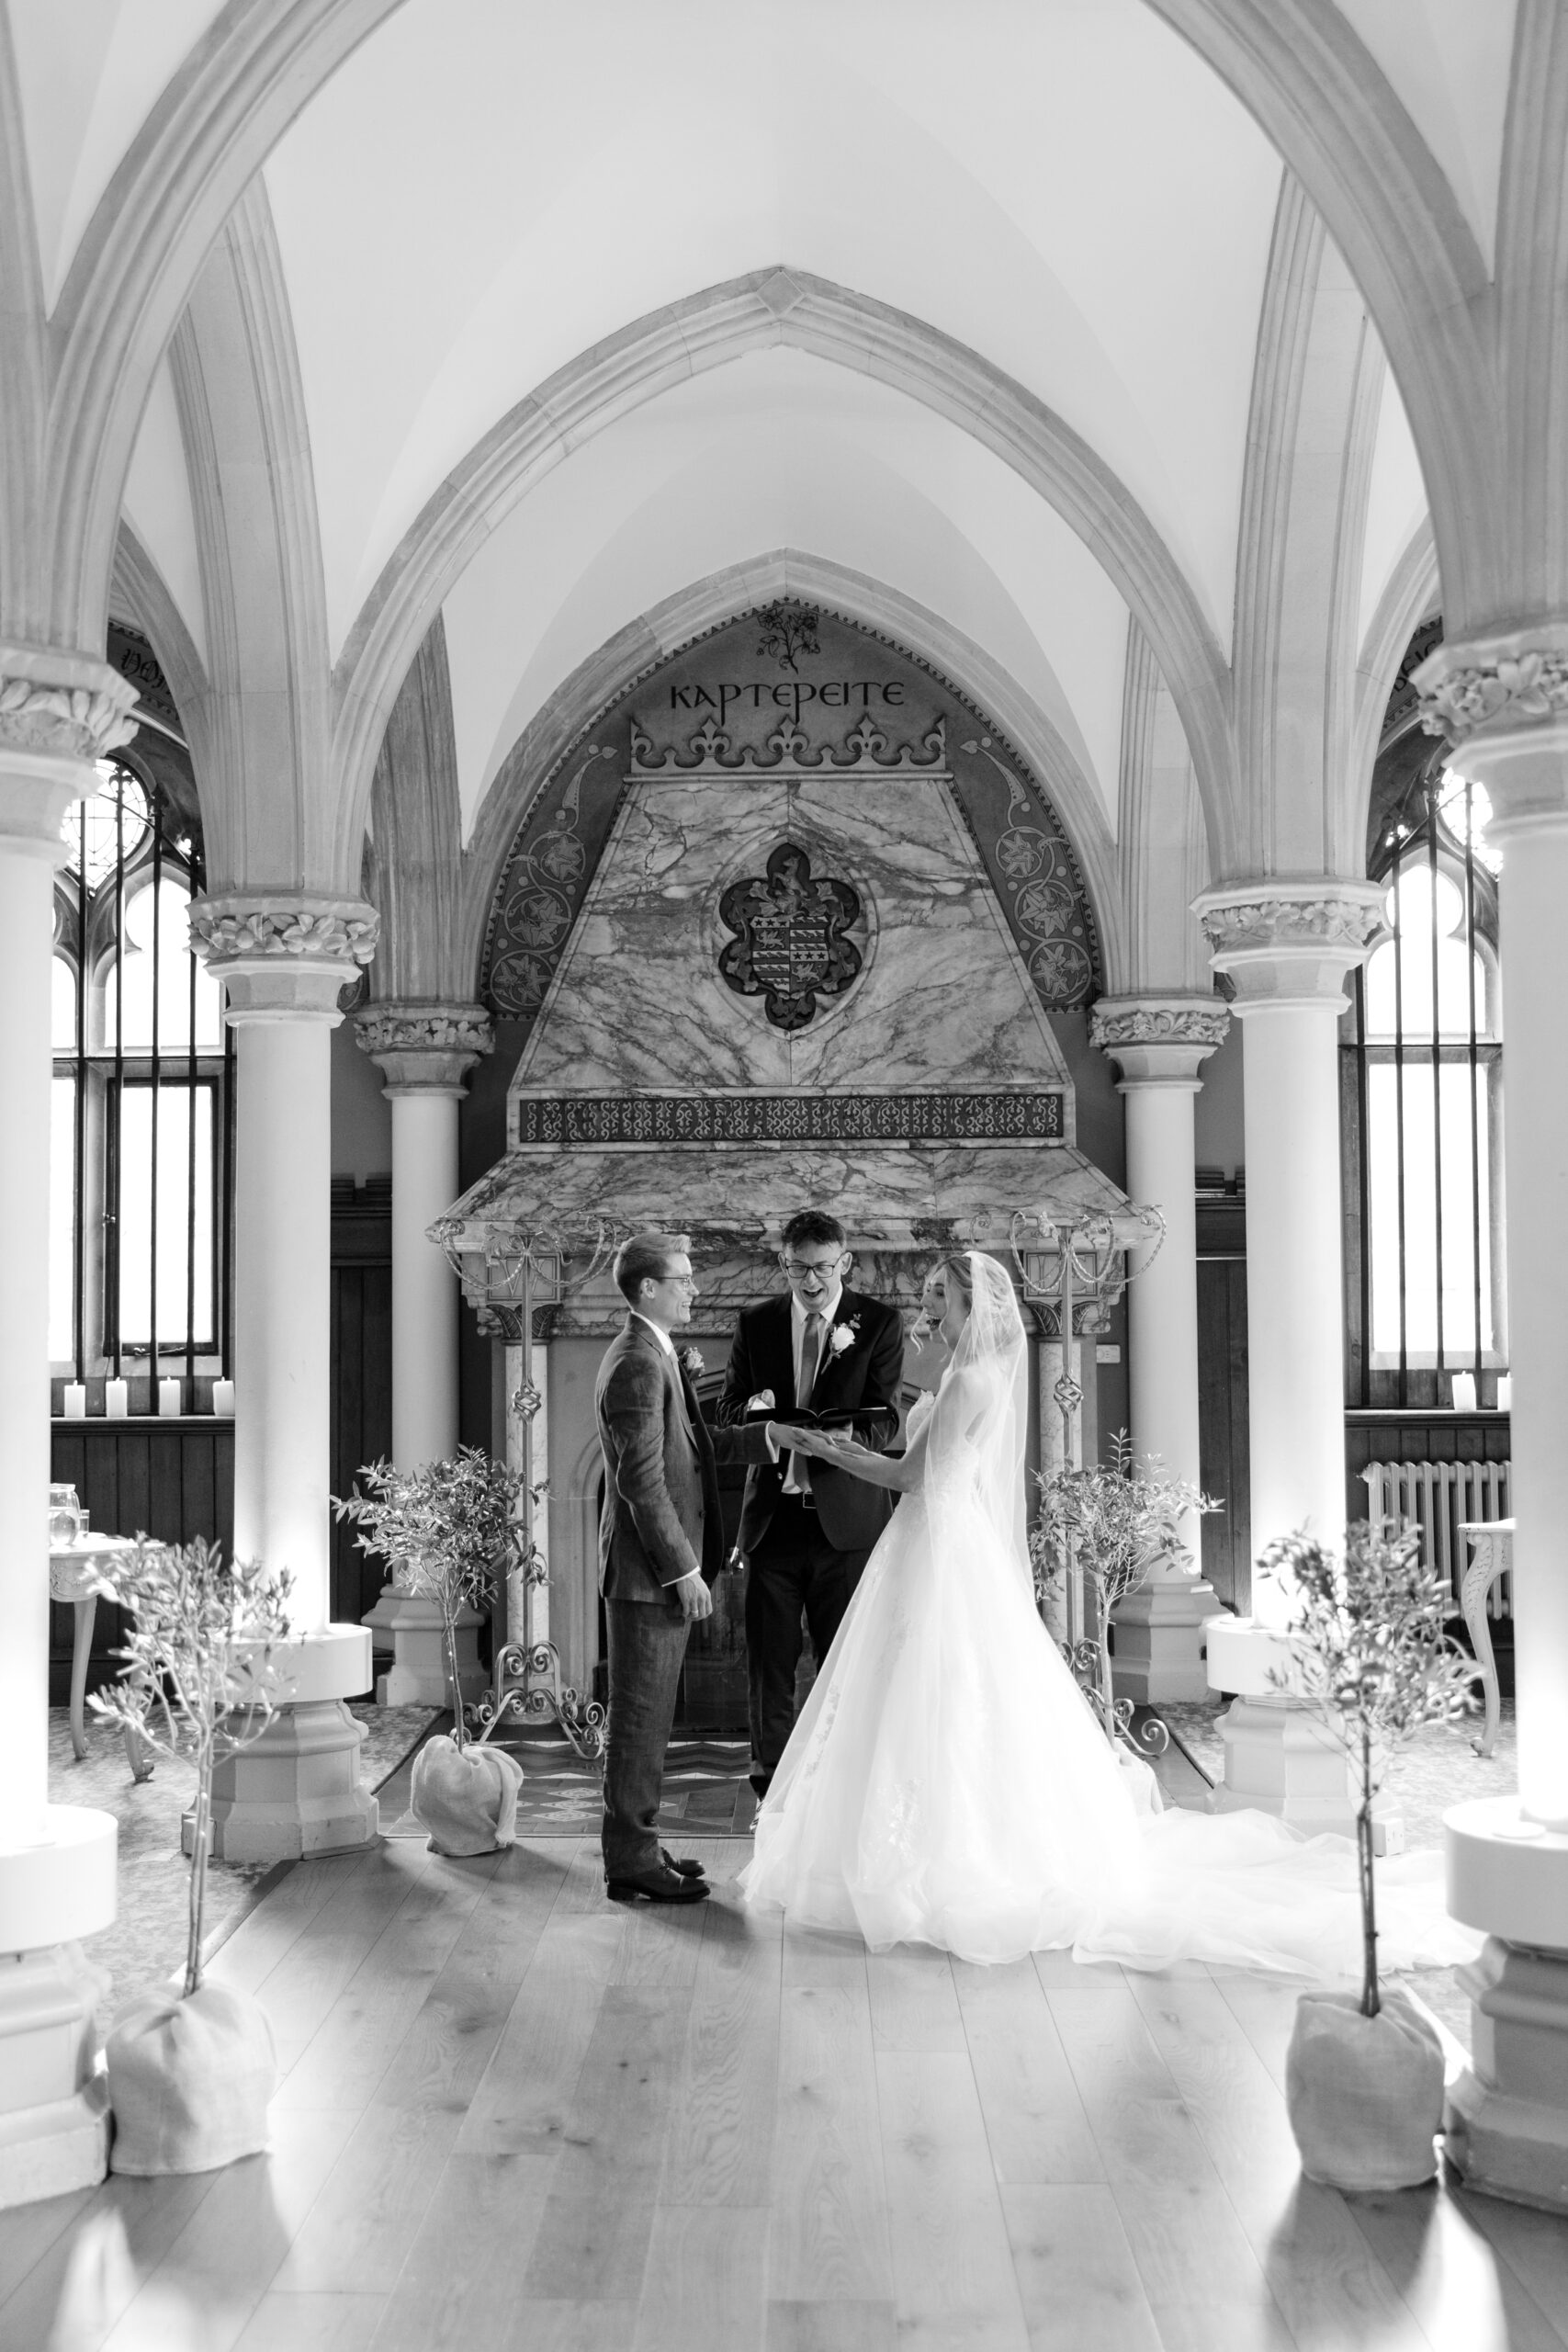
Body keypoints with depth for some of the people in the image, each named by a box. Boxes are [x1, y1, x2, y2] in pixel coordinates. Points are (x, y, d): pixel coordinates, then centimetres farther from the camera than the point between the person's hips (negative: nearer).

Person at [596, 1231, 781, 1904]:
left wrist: (768, 1435, 8)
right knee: (640, 1717, -2)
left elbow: (691, 1448, 17)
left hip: (662, 1570, 10)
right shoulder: (638, 1363, -18)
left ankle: (635, 1845, 24)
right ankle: (631, 1862, 5)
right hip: (648, 1570, -10)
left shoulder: (652, 1356, 15)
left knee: (646, 1717, 15)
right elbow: (641, 1479, -22)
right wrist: (684, 1570, -20)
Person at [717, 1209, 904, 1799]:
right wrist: (754, 1411, -13)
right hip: (773, 1517, 2)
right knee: (768, 1664, 4)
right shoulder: (755, 1324, 8)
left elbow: (884, 1419, -5)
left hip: (846, 1519, -2)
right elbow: (726, 1413, 11)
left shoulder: (879, 1323, 1)